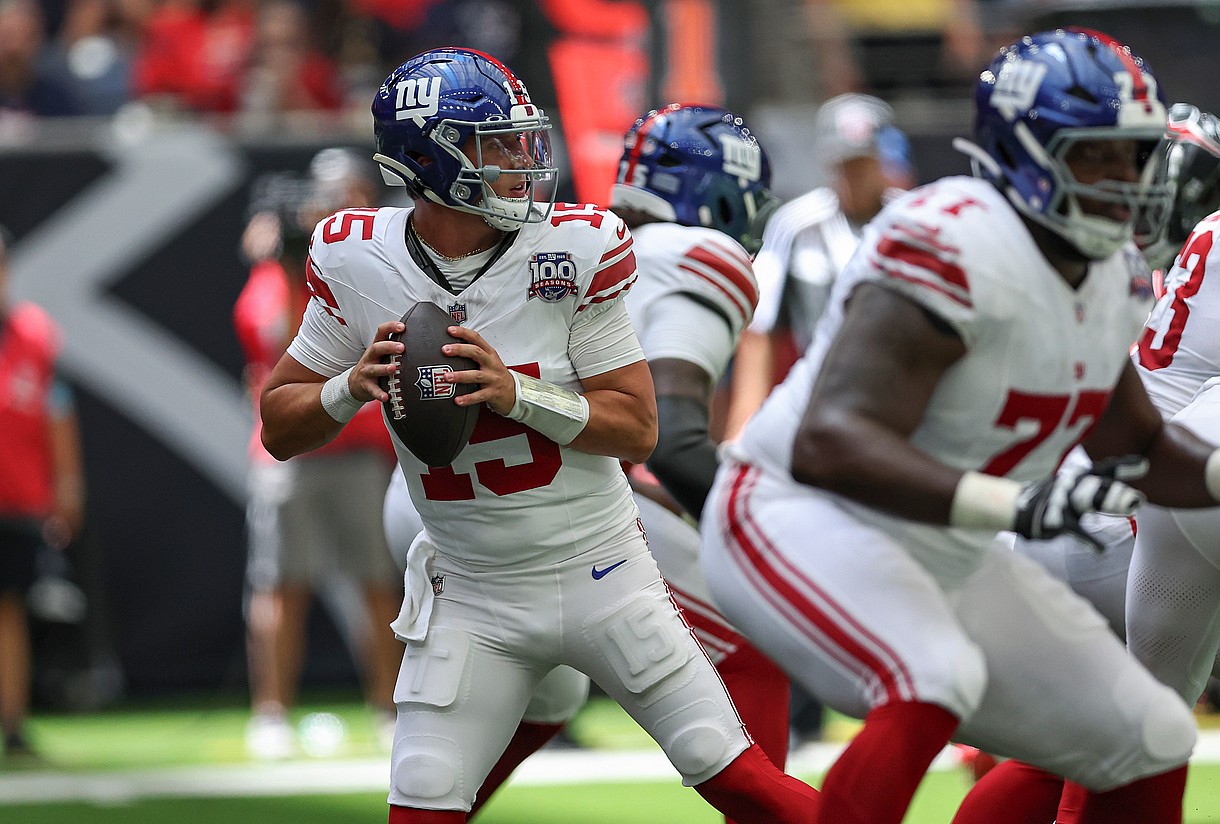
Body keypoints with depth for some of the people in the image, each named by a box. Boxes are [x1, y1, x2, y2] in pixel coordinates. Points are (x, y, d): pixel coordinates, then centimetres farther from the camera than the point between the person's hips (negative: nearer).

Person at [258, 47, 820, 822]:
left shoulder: (576, 249, -12)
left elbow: (636, 430, -10)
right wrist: (352, 387, -19)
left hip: (601, 575, -1)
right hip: (472, 603, 1)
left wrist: (515, 393, -25)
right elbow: (280, 428, 2)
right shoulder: (356, 262, -7)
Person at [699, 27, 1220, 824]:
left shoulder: (1111, 279, 4)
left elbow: (1139, 447, 21)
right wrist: (1017, 504, -46)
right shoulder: (955, 249, -26)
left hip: (946, 556, 9)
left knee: (1152, 745, 6)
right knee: (934, 683, -38)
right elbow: (828, 444, -36)